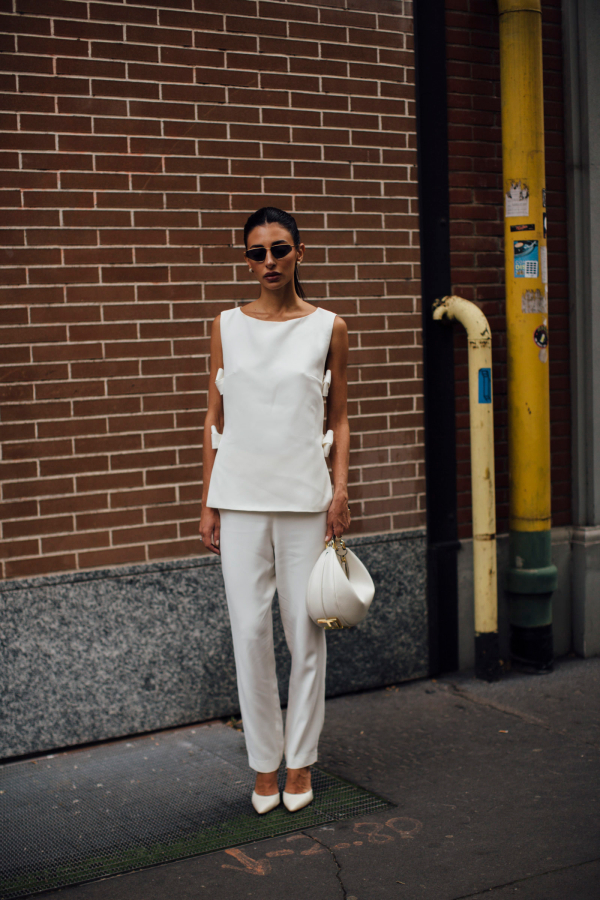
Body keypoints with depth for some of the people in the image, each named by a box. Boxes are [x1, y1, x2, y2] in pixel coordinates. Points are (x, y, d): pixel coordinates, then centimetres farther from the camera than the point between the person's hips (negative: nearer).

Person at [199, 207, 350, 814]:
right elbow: (214, 418, 8)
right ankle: (265, 763, 16)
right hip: (239, 496, 1)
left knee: (305, 631, 4)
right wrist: (207, 505, 5)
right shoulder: (227, 327, 6)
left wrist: (340, 492, -3)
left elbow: (339, 419, 8)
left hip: (304, 496, 0)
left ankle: (300, 761, 19)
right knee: (250, 631, 1)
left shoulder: (328, 328, 4)